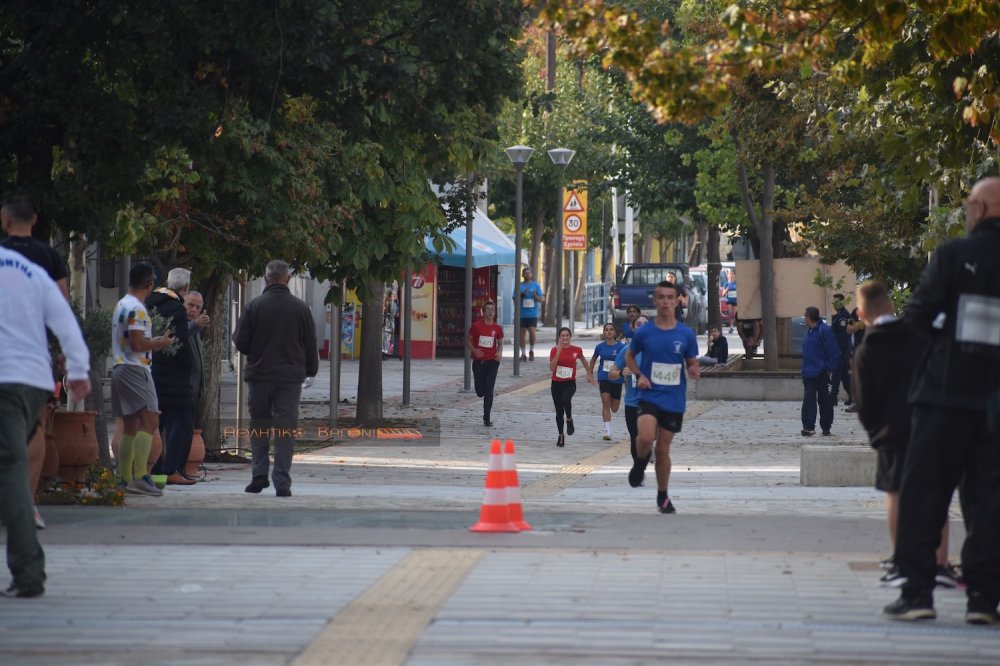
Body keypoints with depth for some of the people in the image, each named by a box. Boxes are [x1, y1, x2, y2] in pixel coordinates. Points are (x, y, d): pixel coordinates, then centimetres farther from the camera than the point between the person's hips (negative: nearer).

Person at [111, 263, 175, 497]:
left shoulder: (121, 305, 17)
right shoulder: (136, 308, -13)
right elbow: (137, 344, -19)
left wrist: (154, 341, 23)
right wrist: (161, 343, -5)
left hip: (120, 369, 10)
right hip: (135, 369, -10)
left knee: (130, 425, 12)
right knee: (150, 420, -15)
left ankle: (125, 479, 12)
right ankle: (140, 476, -24)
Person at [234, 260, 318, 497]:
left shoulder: (255, 306, -5)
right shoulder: (300, 308, -1)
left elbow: (241, 343, -3)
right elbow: (311, 346, 6)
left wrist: (237, 327, 18)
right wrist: (311, 370, 20)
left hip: (259, 375, 0)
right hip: (290, 377, 0)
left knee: (259, 426, 13)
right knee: (286, 428, 1)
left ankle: (260, 474, 5)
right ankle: (282, 482, -5)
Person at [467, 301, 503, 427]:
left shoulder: (497, 328, 2)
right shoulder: (476, 325, -3)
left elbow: (500, 343, 15)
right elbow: (468, 340, 5)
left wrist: (500, 352, -6)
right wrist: (474, 350, -14)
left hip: (492, 361, 0)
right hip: (478, 361, 0)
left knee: (489, 390, -9)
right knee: (480, 392, 2)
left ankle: (487, 418, -3)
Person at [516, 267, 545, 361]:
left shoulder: (536, 285, 6)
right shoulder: (519, 286, 7)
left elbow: (542, 299, 5)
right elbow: (515, 298, 4)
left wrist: (535, 296, -15)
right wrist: (522, 294, -13)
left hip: (532, 314, -1)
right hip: (522, 314, 1)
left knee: (532, 332, -13)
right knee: (522, 333, 3)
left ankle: (531, 351, 8)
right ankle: (523, 354, 12)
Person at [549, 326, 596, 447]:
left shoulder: (576, 350, -2)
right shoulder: (555, 350, -4)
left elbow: (583, 361, 18)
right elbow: (551, 368, -15)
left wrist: (590, 375, 23)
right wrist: (558, 352, -20)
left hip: (570, 383, -1)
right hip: (556, 383, 1)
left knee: (565, 399, -34)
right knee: (559, 412, 6)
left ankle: (569, 419, -7)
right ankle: (561, 436, 22)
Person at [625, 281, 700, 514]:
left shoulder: (686, 334, -1)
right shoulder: (644, 332, -2)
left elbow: (692, 363, 10)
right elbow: (629, 356, 13)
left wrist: (695, 371, -14)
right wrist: (639, 375, -5)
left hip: (674, 399, 1)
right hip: (649, 396, -1)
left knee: (663, 449, 7)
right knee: (646, 438, -24)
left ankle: (663, 496, 25)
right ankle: (640, 462, 12)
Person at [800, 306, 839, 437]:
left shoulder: (824, 330, -13)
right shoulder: (809, 331, 13)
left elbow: (834, 352, -15)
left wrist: (830, 369, -15)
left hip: (821, 373, -7)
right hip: (808, 374, 8)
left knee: (824, 401, 4)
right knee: (808, 401, 0)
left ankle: (826, 427, 12)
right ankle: (808, 427, -2)